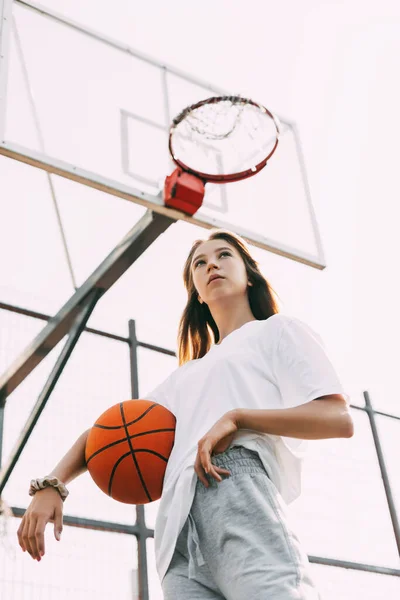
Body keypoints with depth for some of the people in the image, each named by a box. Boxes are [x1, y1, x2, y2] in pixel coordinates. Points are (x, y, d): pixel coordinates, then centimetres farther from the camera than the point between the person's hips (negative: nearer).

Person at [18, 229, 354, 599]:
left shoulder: (277, 330, 20)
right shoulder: (187, 374, 35)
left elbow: (339, 419, 3)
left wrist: (237, 418, -8)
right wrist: (51, 485, 10)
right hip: (180, 526, 5)